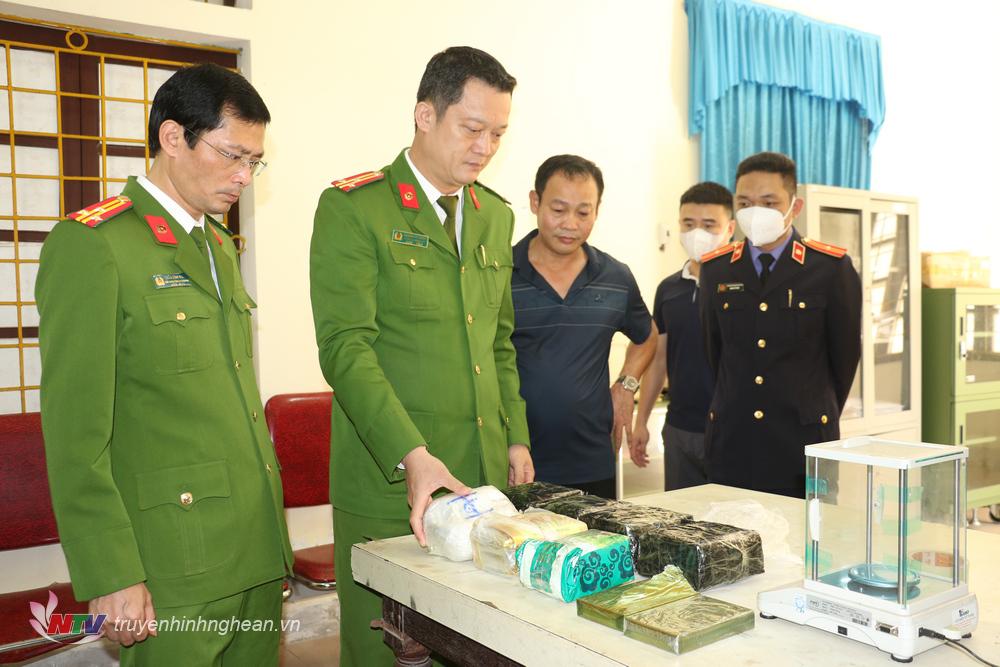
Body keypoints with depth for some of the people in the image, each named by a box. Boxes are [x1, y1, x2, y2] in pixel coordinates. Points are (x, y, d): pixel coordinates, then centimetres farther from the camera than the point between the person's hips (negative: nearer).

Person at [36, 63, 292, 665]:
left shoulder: (220, 247, 15)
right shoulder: (90, 244, -11)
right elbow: (75, 433, -14)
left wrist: (272, 524, 16)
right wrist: (111, 578, -15)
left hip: (259, 550, 7)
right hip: (175, 570, -7)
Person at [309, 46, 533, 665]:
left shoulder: (497, 216, 13)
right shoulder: (352, 208, -7)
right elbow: (346, 346, -16)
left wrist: (516, 436, 12)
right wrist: (410, 455, -26)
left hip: (483, 474, 6)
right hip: (389, 478, -5)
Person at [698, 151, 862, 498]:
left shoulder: (832, 267, -4)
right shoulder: (714, 268, 4)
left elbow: (845, 354, 3)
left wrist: (814, 419, 11)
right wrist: (736, 411, 14)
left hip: (804, 443, -2)